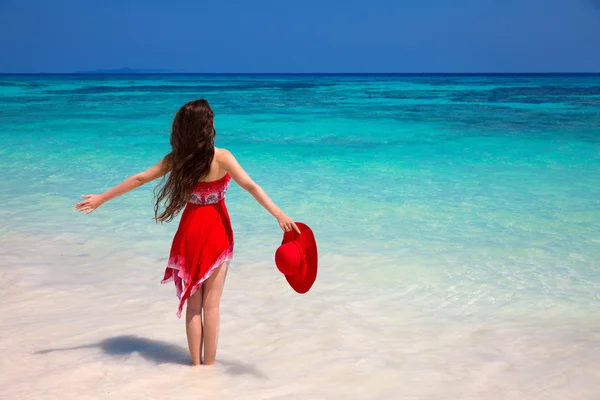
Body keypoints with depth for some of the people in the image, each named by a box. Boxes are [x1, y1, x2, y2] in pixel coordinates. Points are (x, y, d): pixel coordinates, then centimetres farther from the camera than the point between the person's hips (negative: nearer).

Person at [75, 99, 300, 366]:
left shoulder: (176, 159, -5)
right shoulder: (221, 158, -14)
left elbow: (139, 179, 2)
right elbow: (251, 187, -21)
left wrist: (101, 198, 11)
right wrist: (279, 215, -24)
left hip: (190, 233, 3)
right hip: (217, 233, -2)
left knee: (193, 304, 11)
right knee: (211, 304, 6)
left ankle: (196, 364, 17)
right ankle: (209, 364, 11)